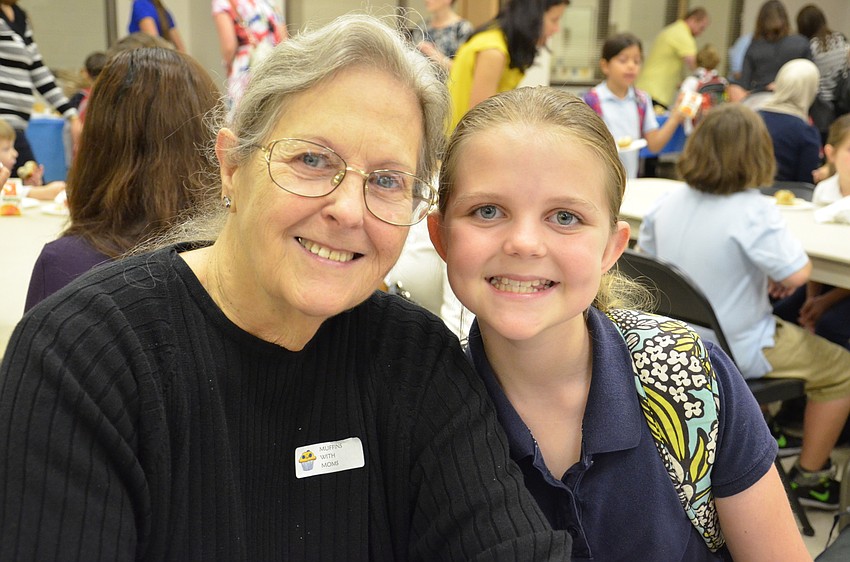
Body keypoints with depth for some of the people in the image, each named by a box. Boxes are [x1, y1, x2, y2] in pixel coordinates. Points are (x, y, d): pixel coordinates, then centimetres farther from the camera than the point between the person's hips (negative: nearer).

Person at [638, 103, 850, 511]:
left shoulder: (668, 203, -6)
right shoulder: (752, 210, -25)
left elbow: (645, 253, 9)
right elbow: (797, 273, -29)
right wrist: (779, 278, -7)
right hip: (734, 353, -7)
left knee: (783, 328, 35)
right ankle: (808, 476, 21)